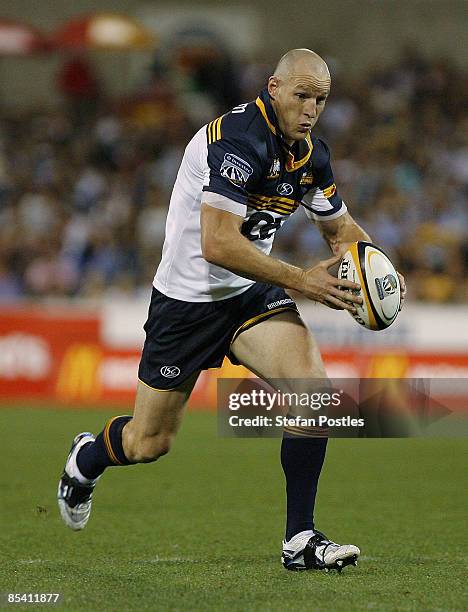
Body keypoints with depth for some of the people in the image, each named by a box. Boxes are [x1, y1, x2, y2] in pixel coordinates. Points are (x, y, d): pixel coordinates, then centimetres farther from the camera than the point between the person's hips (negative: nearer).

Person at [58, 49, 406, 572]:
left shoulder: (310, 154, 0)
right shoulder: (239, 138, -26)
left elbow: (340, 226, 17)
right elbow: (217, 244, -32)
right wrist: (301, 280, -30)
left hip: (252, 293, 6)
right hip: (187, 298, -6)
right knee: (149, 443, 7)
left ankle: (300, 539, -13)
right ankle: (85, 459, 43)